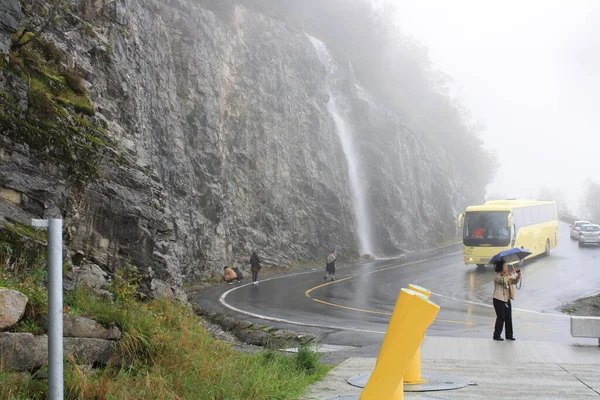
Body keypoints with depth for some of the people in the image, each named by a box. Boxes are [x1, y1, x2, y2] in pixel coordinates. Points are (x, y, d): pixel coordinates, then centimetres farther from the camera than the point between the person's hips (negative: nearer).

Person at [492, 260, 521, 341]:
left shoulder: (508, 276, 15)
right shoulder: (497, 276, -8)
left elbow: (515, 281, 3)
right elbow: (503, 280, -27)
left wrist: (518, 275, -15)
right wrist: (512, 275, -29)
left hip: (507, 299, 7)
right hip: (499, 300, -7)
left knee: (508, 318, 6)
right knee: (501, 318, -6)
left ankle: (509, 335, 13)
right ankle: (496, 335, 3)